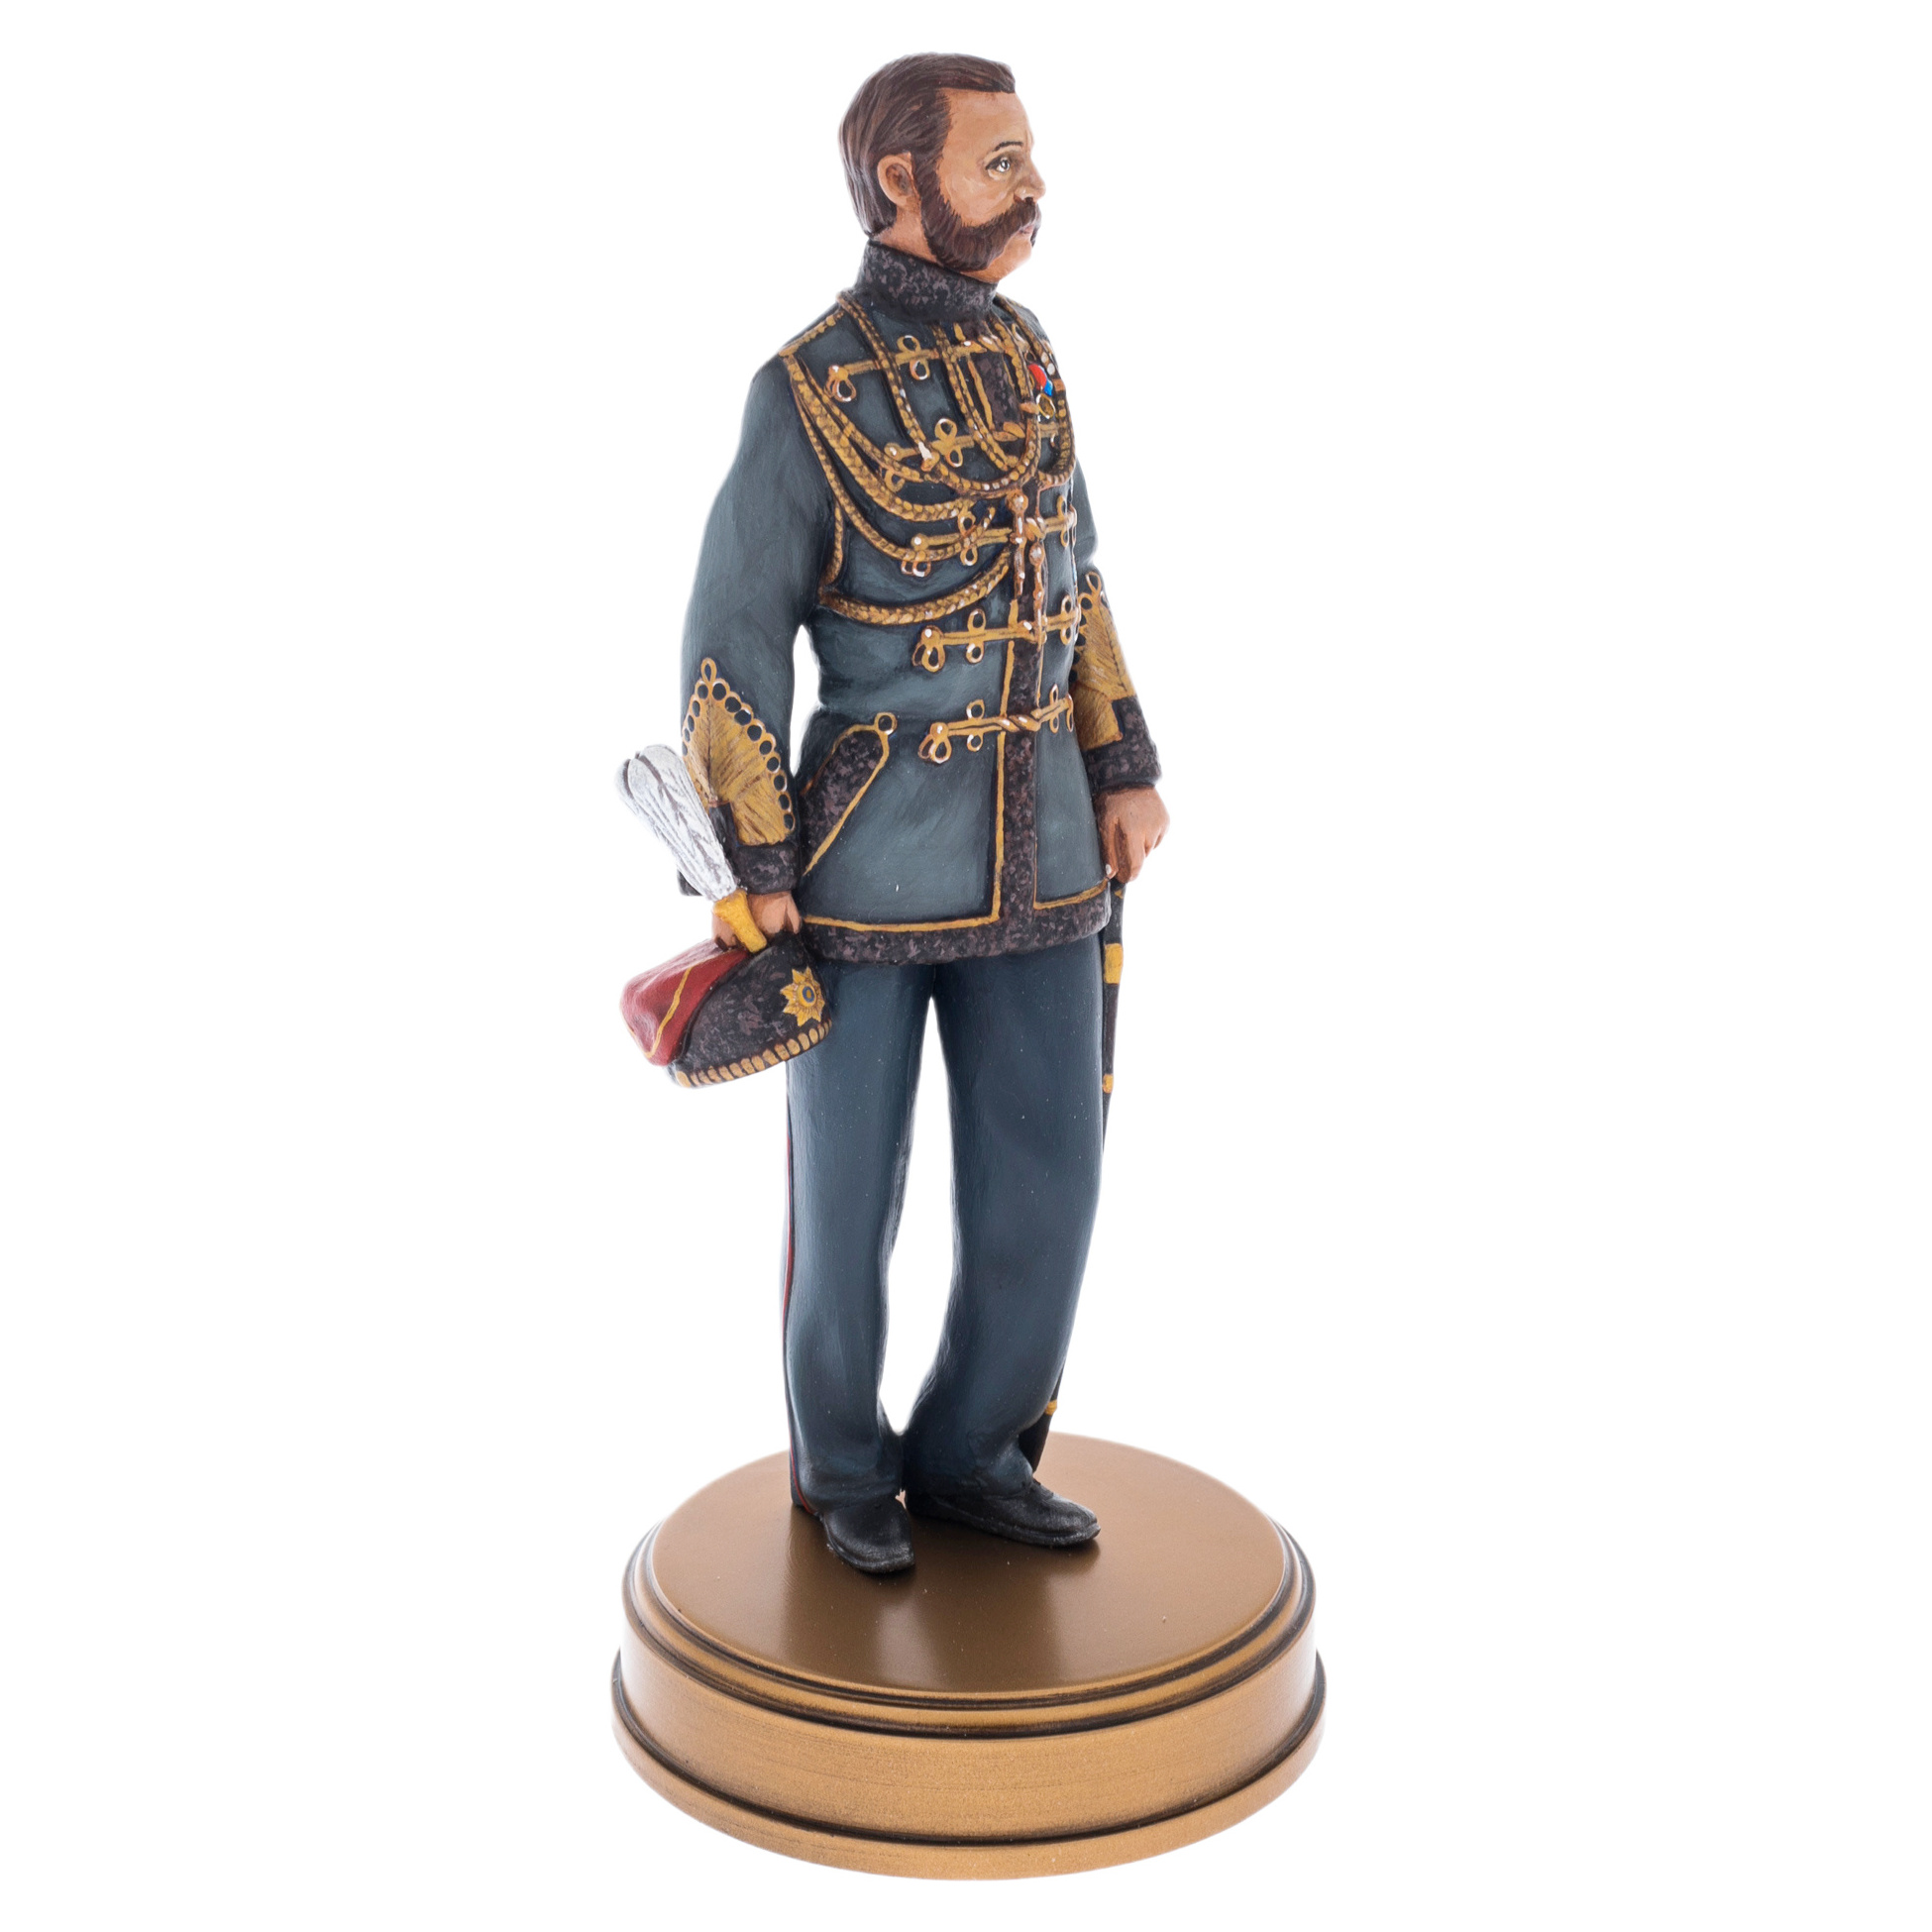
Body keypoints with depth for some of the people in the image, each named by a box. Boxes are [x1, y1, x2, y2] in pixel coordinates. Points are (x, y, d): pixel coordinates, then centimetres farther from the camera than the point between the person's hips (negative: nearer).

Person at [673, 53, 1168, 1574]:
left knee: (1045, 1173, 7)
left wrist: (1126, 768, 11)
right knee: (852, 1183, 8)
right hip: (869, 859, -6)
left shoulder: (1019, 354, 9)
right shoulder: (807, 394, -11)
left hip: (1035, 856, 6)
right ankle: (844, 1459, 30)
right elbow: (734, 642, -9)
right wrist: (757, 870, -10)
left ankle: (967, 1452, 26)